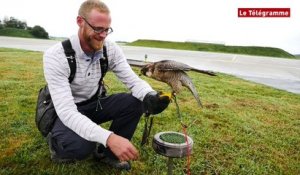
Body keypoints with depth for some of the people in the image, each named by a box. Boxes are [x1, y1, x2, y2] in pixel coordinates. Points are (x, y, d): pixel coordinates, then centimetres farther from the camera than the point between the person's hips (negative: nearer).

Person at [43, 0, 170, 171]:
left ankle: (107, 151, 1)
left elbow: (133, 80, -15)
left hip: (94, 104, 5)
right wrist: (109, 137, -49)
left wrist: (150, 96, -41)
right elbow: (67, 111, -36)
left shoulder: (111, 49, -13)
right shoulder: (55, 56, -28)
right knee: (80, 145, -36)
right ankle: (57, 142, 4)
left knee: (135, 102, -21)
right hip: (65, 112, -4)